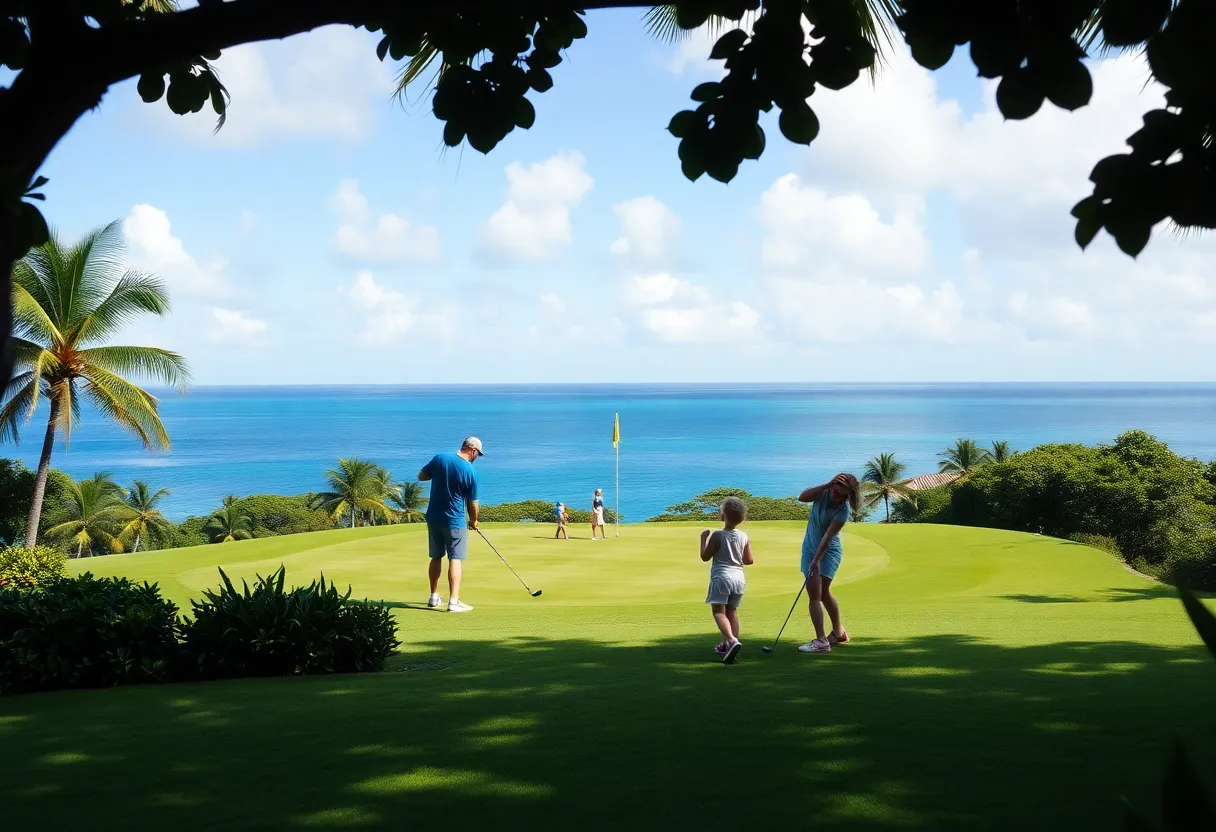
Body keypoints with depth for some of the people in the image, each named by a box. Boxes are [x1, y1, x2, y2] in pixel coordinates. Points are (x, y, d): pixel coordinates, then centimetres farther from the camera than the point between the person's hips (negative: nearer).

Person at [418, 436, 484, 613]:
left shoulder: (439, 458, -6)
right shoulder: (471, 471, -13)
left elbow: (421, 476, 6)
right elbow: (472, 503, -4)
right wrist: (473, 521, 13)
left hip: (433, 517, 5)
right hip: (455, 520, -5)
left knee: (436, 557, 16)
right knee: (455, 559, -2)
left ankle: (434, 597, 24)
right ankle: (453, 601, -8)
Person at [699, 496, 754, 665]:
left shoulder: (717, 536, -10)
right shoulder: (744, 537, 4)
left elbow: (705, 557, -6)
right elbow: (750, 560, 9)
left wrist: (703, 538, 5)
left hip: (721, 577, -6)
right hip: (739, 577, 6)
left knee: (718, 611, -9)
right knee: (731, 610, 18)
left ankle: (732, 640, -31)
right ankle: (727, 644, 22)